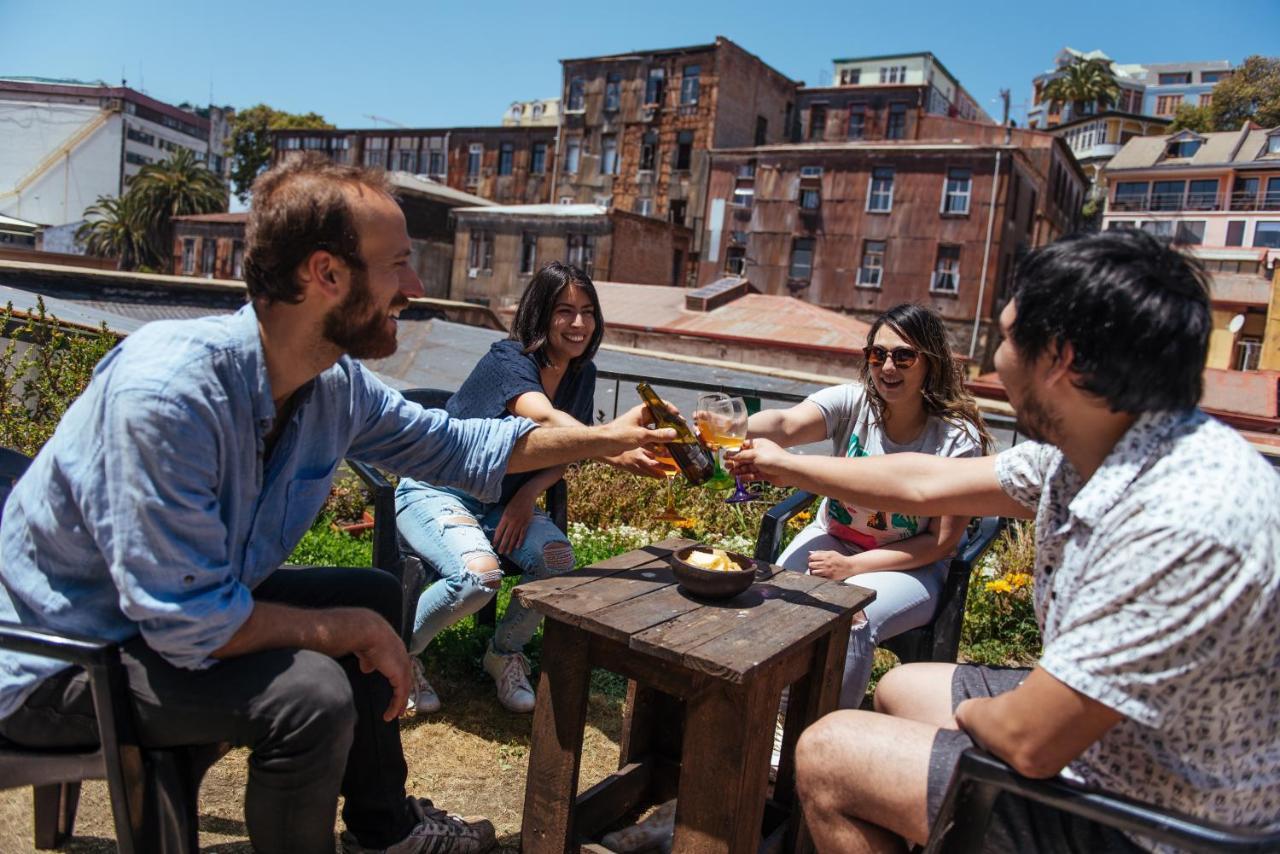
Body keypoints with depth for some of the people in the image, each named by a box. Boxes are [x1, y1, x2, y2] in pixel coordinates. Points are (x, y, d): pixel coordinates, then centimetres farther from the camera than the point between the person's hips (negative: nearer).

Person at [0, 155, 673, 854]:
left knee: (375, 594, 9)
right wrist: (353, 631, -20)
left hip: (192, 605, 9)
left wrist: (607, 438, 6)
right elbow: (190, 623, -32)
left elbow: (452, 446, 6)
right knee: (311, 692, -28)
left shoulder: (337, 385, -9)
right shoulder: (169, 392, -34)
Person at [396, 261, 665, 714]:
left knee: (557, 558, -22)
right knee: (479, 576, -32)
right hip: (436, 490, -6)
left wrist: (527, 494, -14)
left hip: (501, 501, 6)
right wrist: (617, 455, -58)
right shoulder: (508, 360, -22)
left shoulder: (581, 374, 0)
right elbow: (545, 420, -42)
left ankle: (506, 653, 6)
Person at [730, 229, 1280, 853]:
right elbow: (923, 485, 7)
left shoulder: (1185, 520, -35)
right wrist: (784, 466, 18)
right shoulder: (1089, 448, -6)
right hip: (1092, 728, 8)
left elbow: (1029, 742, -30)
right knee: (899, 689, 23)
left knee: (824, 755, -5)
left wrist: (970, 711, -5)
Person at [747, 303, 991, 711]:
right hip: (833, 537, 3)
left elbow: (942, 542, -12)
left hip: (911, 567, -2)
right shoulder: (852, 402, -11)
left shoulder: (958, 439, -16)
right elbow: (785, 425, -32)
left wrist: (852, 566, -20)